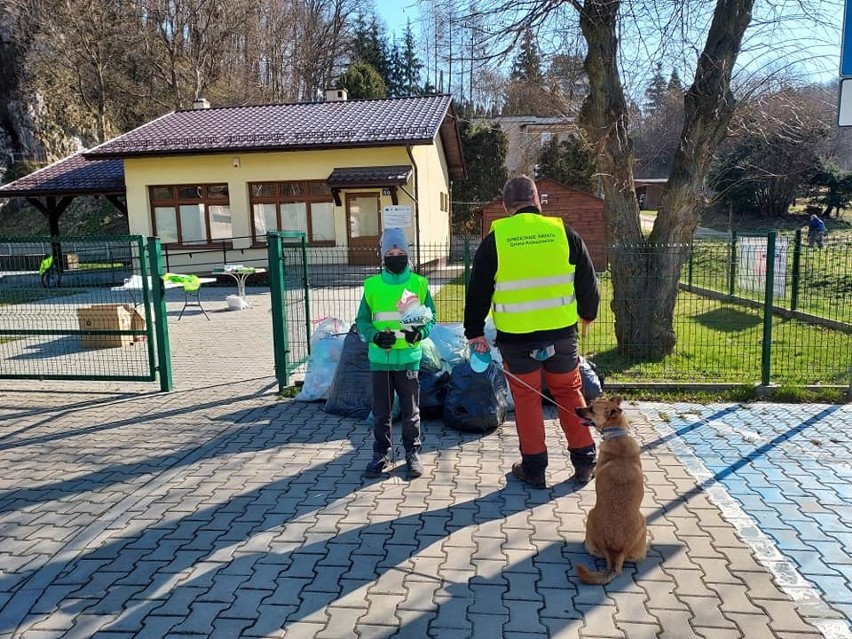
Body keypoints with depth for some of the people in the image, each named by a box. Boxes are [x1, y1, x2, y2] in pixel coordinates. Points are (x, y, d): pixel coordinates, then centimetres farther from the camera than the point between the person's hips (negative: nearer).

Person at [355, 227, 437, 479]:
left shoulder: (419, 283, 0)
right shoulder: (372, 285, 1)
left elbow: (430, 317, 6)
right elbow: (362, 320, 5)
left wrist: (419, 332, -14)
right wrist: (375, 336, -13)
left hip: (408, 356, -1)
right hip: (380, 357, 1)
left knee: (411, 410, 9)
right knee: (381, 411, 11)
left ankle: (413, 453, 24)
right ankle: (381, 454, 25)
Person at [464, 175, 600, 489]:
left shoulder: (495, 239, -5)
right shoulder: (563, 232, -1)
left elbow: (478, 290, -1)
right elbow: (588, 281, 7)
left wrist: (474, 331, 9)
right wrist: (588, 313, 25)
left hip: (516, 337, -1)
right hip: (562, 333, 2)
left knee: (526, 398, 11)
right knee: (569, 393, 17)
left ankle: (533, 469, 19)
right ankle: (584, 462, 24)